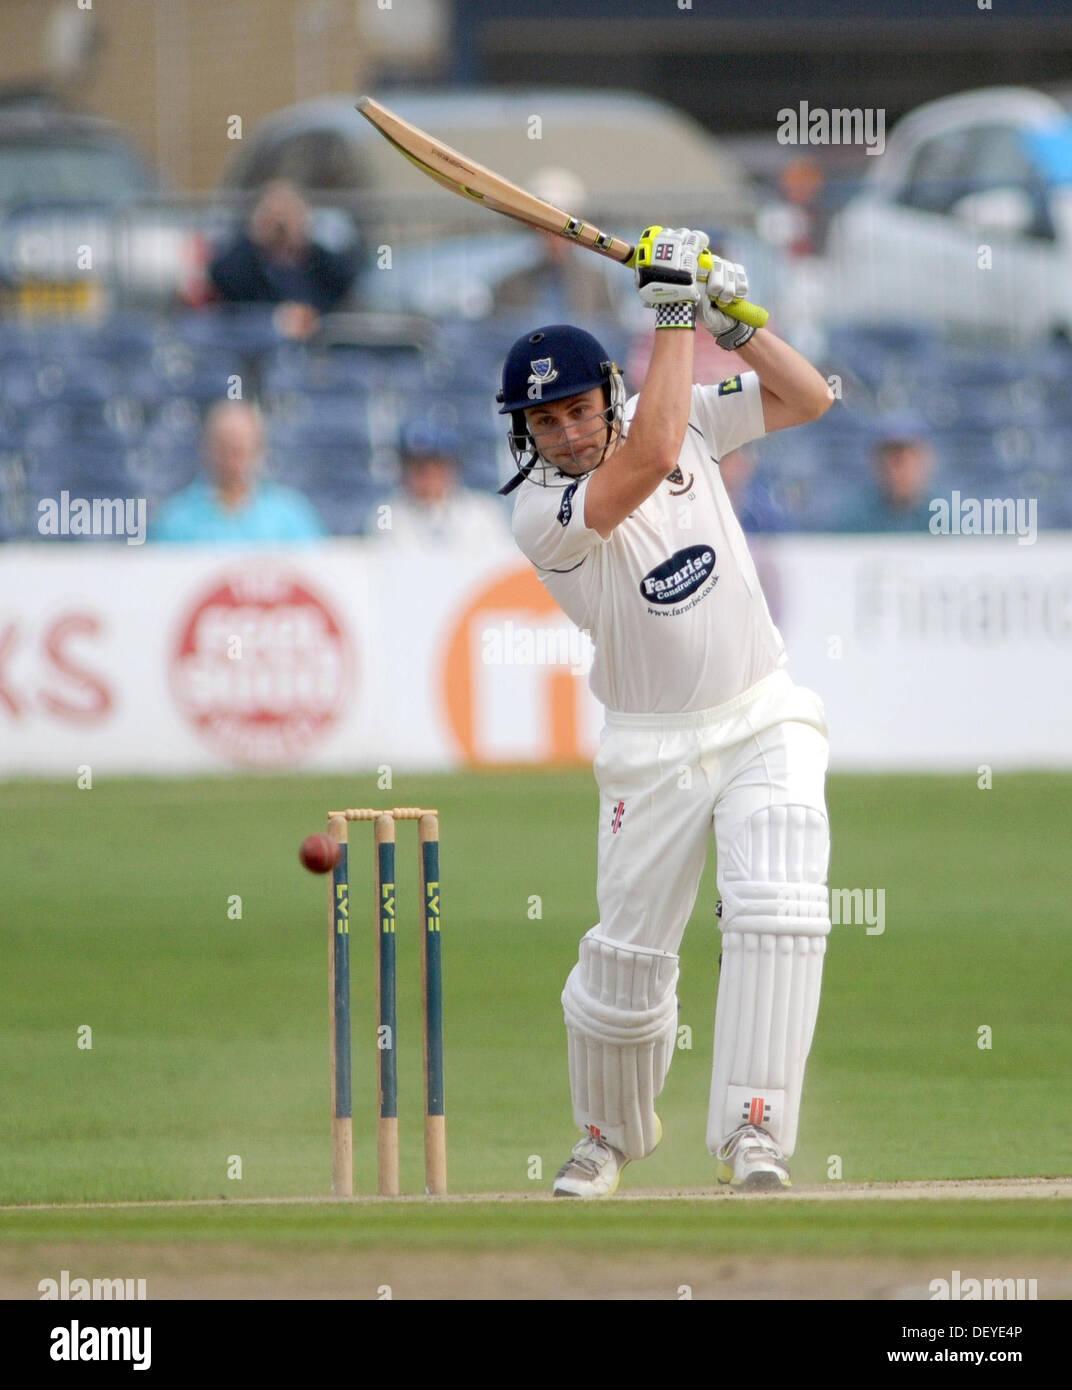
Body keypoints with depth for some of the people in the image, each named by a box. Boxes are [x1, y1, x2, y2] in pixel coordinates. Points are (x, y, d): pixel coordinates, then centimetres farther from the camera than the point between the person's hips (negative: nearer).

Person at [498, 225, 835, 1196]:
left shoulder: (679, 416, -2)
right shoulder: (542, 513, -18)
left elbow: (808, 398, 2)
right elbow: (651, 459, -33)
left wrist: (729, 315, -13)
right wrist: (675, 311, -26)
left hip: (767, 722, 2)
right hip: (654, 751, -2)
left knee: (779, 909, -21)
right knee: (627, 959, 2)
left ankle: (753, 1133, -23)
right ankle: (611, 1135, 31)